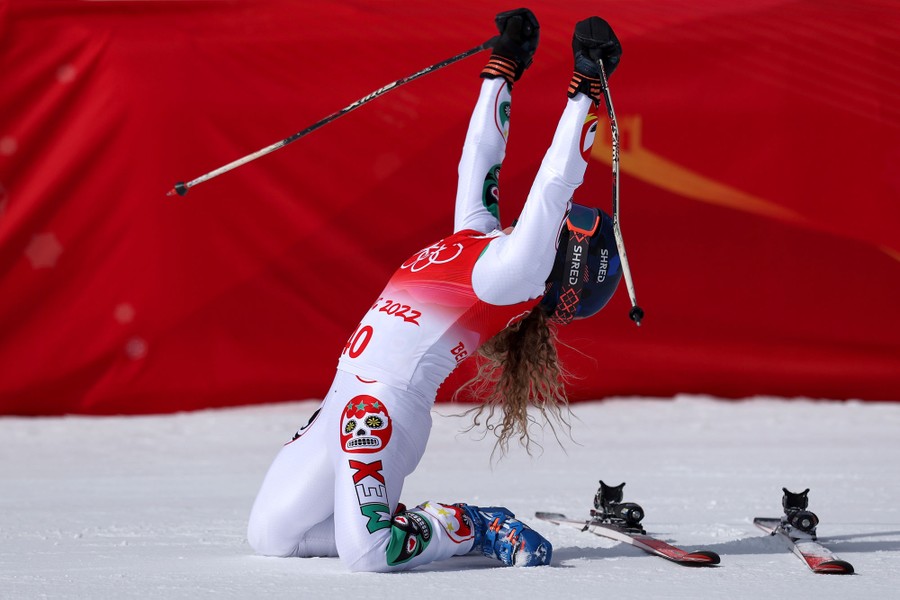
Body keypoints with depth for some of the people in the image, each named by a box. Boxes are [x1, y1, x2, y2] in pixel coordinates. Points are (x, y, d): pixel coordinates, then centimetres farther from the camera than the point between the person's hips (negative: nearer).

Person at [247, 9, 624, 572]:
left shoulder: (518, 271, -6)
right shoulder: (480, 238, 18)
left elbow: (557, 181, -12)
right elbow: (480, 162, 28)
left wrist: (586, 88, -9)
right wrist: (504, 67, 32)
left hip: (384, 400, -9)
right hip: (346, 400, 9)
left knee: (366, 552, -23)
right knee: (270, 536, 5)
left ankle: (476, 528, 0)